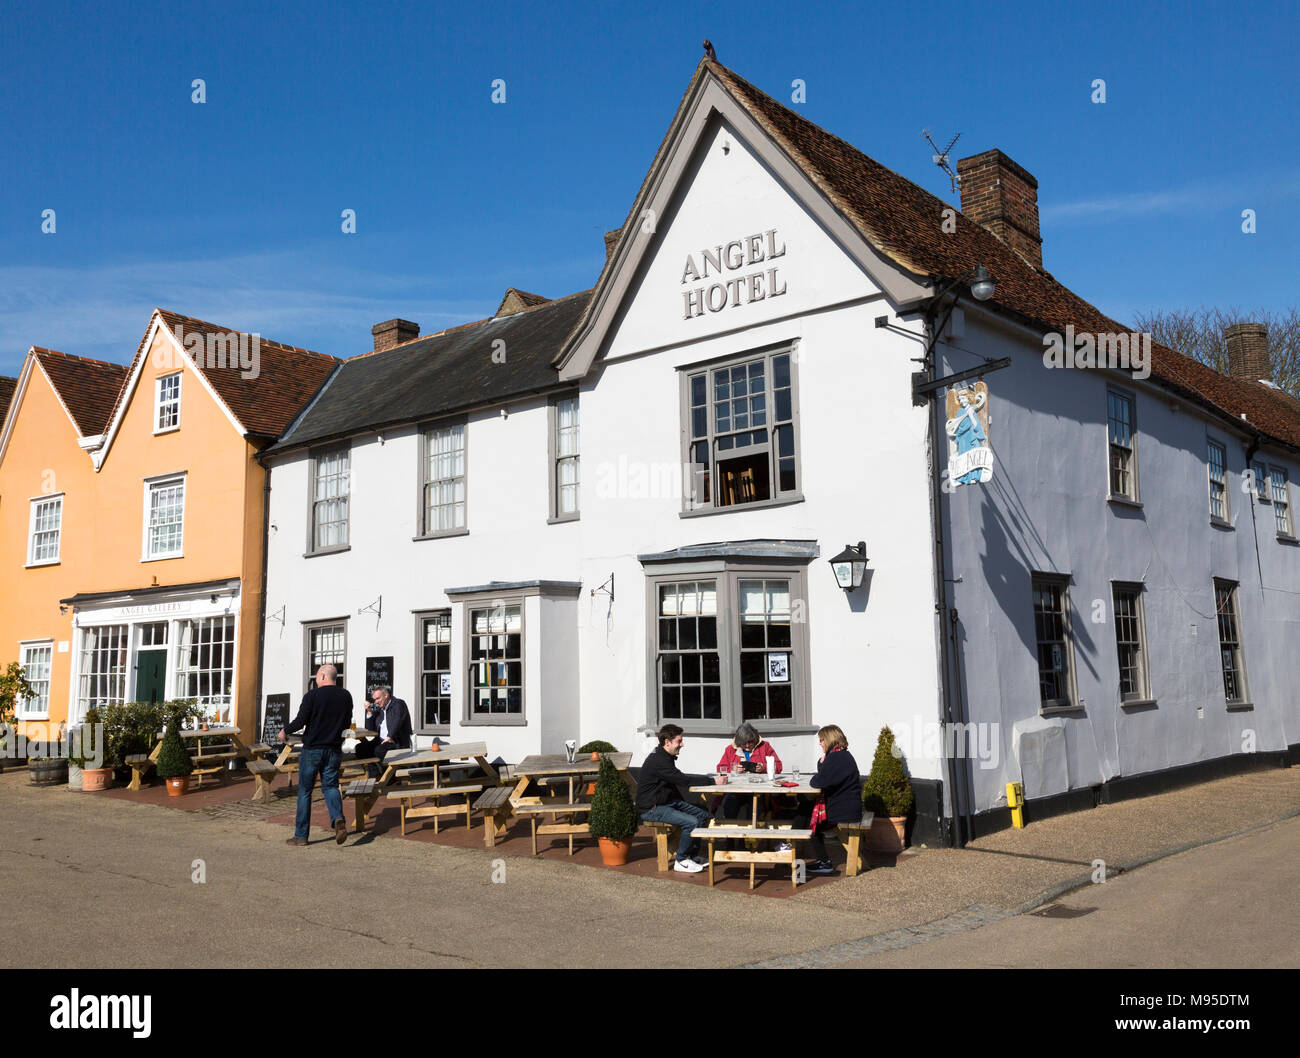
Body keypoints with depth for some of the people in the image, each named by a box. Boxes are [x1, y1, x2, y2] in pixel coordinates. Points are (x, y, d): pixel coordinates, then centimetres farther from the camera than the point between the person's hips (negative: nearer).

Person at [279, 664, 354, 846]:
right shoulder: (346, 696, 3)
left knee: (305, 791, 7)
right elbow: (347, 724, 11)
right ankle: (338, 819, -16)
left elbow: (299, 722, -12)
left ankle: (301, 835, 12)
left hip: (312, 749, -4)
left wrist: (284, 730, 6)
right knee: (330, 786, 11)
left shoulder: (312, 695, -11)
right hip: (334, 750, 4)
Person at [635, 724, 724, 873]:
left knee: (702, 813, 6)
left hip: (668, 802, 11)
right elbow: (683, 780, -26)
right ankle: (681, 861, -6)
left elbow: (679, 779, 13)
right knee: (692, 822, -23)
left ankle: (691, 855, 13)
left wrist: (709, 777, 3)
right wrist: (712, 781, -23)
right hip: (651, 809, -11)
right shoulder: (657, 761, -23)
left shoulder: (666, 757, 11)